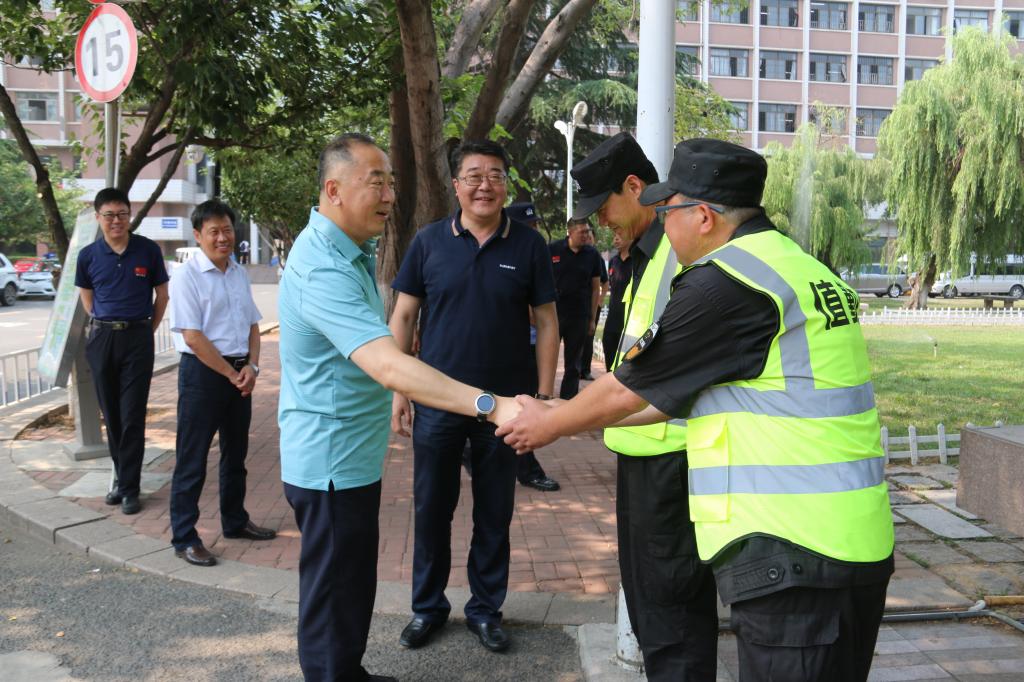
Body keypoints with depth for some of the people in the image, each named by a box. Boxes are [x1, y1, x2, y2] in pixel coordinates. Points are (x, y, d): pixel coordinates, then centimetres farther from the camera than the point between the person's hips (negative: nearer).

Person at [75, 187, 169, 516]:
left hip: (138, 339, -2)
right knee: (111, 414, 10)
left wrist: (147, 330, 6)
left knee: (133, 415, -3)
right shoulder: (88, 256, 1)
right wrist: (106, 326, 9)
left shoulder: (148, 250, -4)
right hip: (101, 338, 3)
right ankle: (121, 475, 25)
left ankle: (129, 487, 4)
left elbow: (161, 294, 6)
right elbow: (87, 298, 15)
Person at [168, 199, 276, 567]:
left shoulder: (239, 273, 9)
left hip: (239, 373, 7)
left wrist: (251, 366, -4)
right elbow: (193, 337, -16)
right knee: (192, 459, 0)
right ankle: (184, 538, 11)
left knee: (236, 452, 19)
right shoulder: (187, 276, -12)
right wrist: (231, 374, -13)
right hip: (202, 373, -7)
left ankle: (235, 521, 35)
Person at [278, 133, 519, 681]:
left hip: (354, 453, 10)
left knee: (353, 581, 24)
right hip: (331, 460, -10)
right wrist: (490, 405, -45)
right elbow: (390, 368, -40)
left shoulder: (351, 250, 7)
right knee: (334, 594, 5)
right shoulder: (324, 270, -27)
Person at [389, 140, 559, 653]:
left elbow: (546, 323, 1)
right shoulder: (429, 241, 0)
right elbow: (403, 316, 3)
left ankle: (486, 609, 29)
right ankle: (427, 606, 30)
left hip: (505, 401, 0)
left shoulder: (528, 245, -1)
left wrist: (543, 397, -4)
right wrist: (398, 390, -2)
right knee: (431, 508, 11)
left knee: (494, 514, 12)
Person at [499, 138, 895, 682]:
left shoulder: (724, 281, -15)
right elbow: (693, 389, 20)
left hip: (791, 556, -9)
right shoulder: (810, 271, 14)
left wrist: (548, 424, 12)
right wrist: (587, 417, 26)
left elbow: (627, 391, -5)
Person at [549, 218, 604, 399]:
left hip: (579, 317, 2)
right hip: (553, 315, -2)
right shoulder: (552, 250, -4)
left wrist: (593, 319, 4)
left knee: (573, 365, 9)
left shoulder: (592, 255, 2)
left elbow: (596, 288, 7)